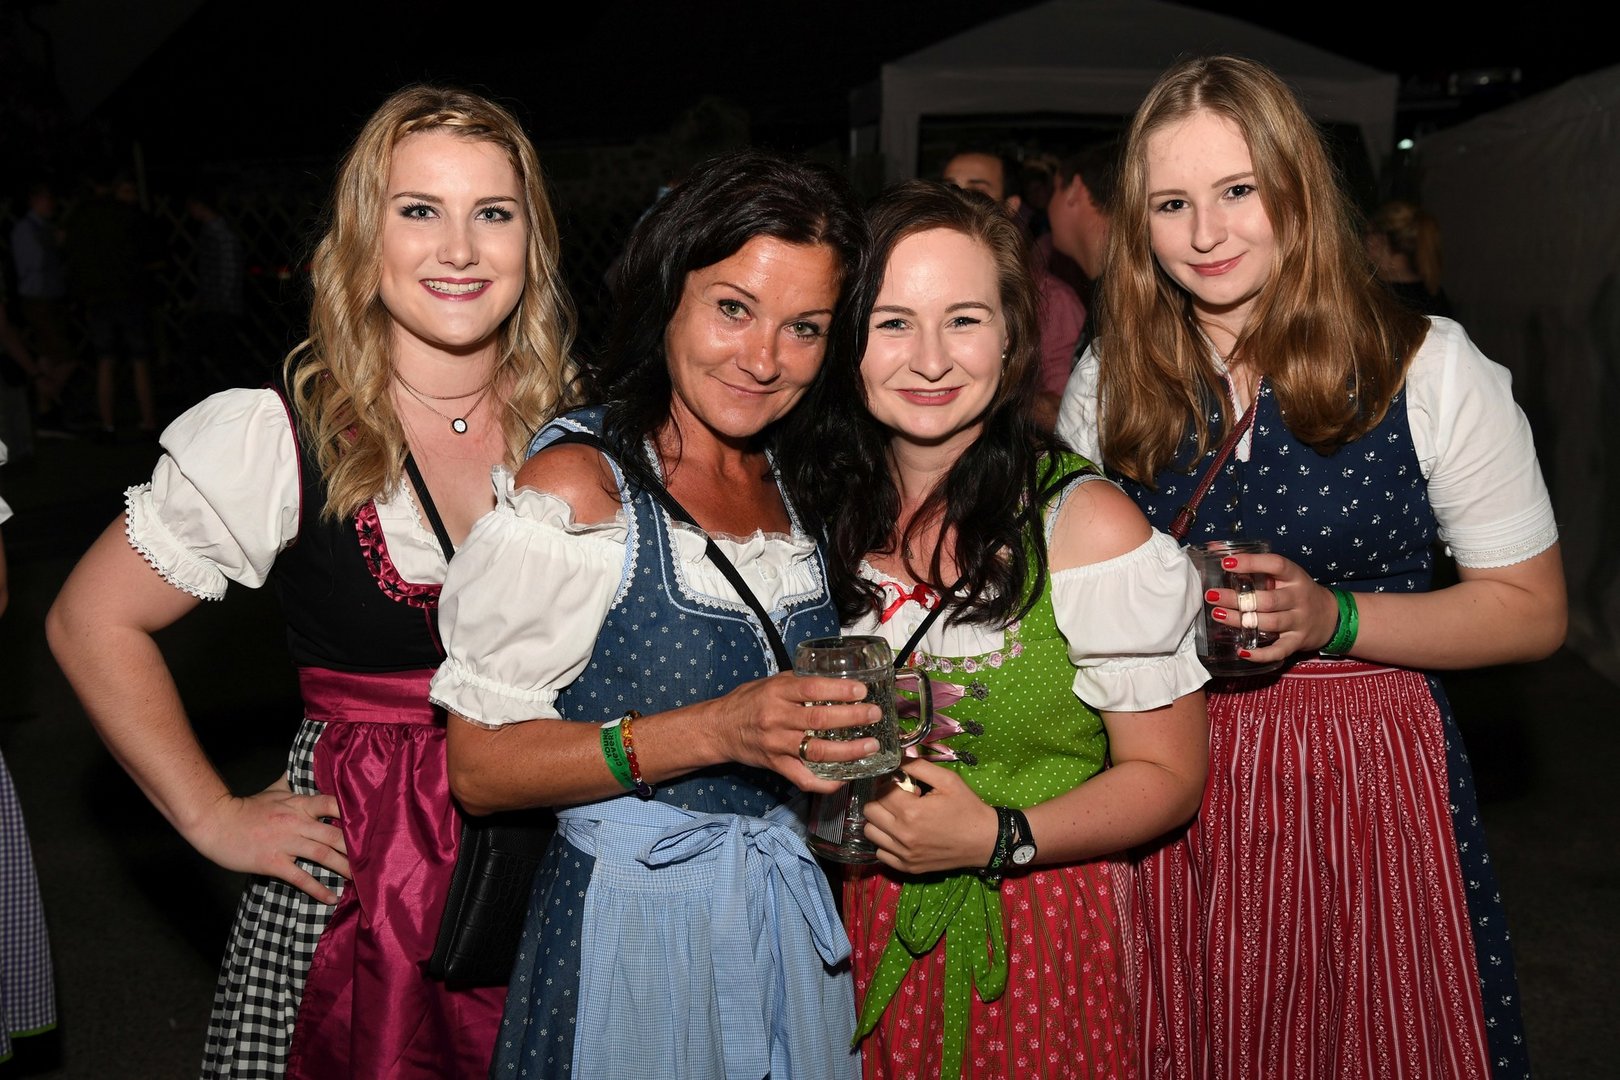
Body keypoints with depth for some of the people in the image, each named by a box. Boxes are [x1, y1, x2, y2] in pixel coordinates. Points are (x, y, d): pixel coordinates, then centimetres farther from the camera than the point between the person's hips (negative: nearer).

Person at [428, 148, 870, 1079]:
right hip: (634, 926, -6)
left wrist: (873, 720, -2)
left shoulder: (793, 483, 5)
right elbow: (479, 768, -18)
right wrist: (710, 731, -27)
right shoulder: (576, 488, -16)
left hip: (792, 921, 6)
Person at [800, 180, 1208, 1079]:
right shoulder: (829, 509, -2)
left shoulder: (1085, 524, -16)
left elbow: (1168, 774, -11)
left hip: (1036, 936, -3)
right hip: (863, 927, 4)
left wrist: (999, 838, -22)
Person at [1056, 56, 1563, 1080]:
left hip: (1369, 775, -2)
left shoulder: (1429, 369, -8)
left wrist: (1332, 617, -19)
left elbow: (1532, 610, -5)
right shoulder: (1110, 382, 2)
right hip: (1168, 779, 3)